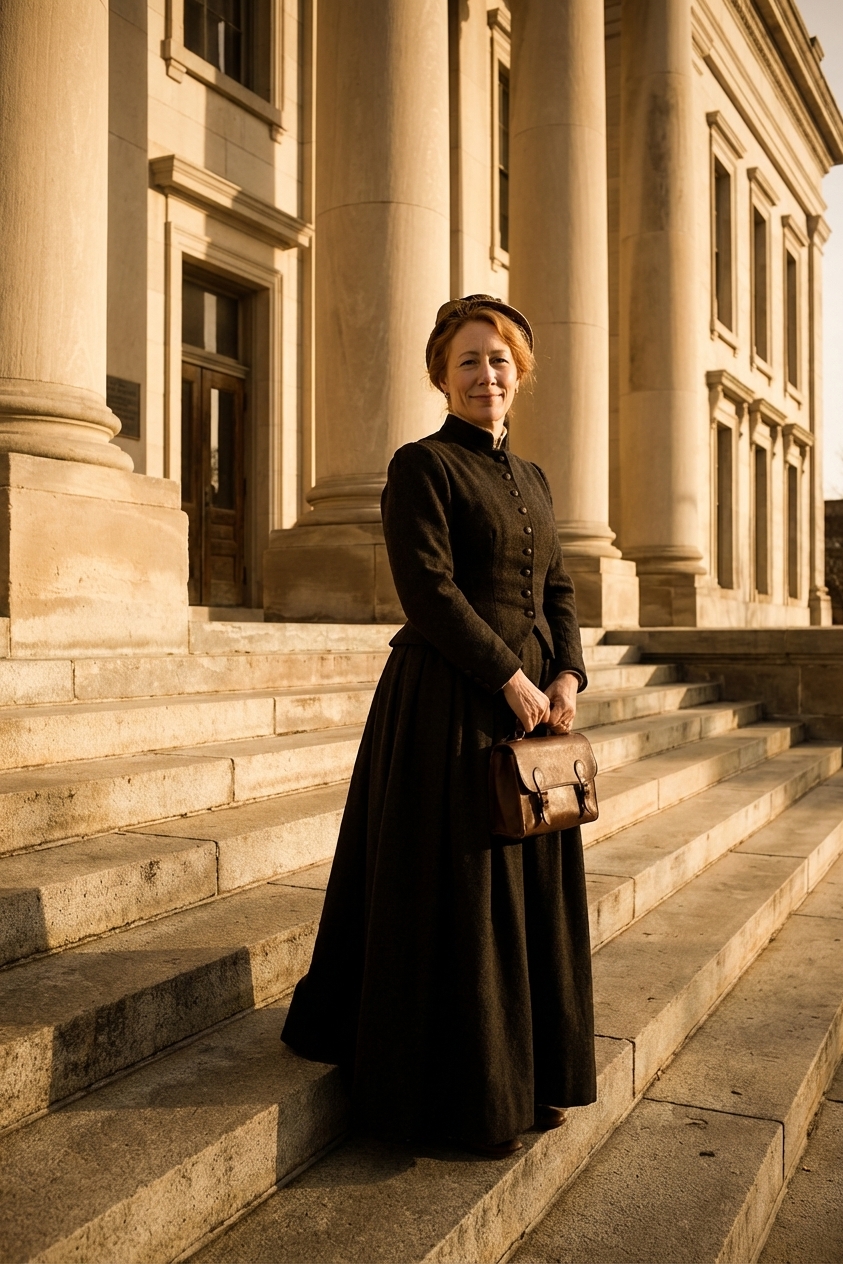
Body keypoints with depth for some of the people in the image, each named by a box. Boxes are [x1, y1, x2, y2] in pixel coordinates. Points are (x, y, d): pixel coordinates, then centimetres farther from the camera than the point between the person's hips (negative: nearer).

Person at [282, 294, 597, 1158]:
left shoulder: (530, 477, 16)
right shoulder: (421, 465, -6)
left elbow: (557, 591, 14)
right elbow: (428, 589, -16)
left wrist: (566, 676, -2)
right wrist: (511, 676, -16)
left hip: (530, 704, 8)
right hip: (449, 707, -7)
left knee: (531, 892, 13)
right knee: (457, 898, 0)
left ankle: (528, 1077, 29)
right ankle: (463, 1097, 17)